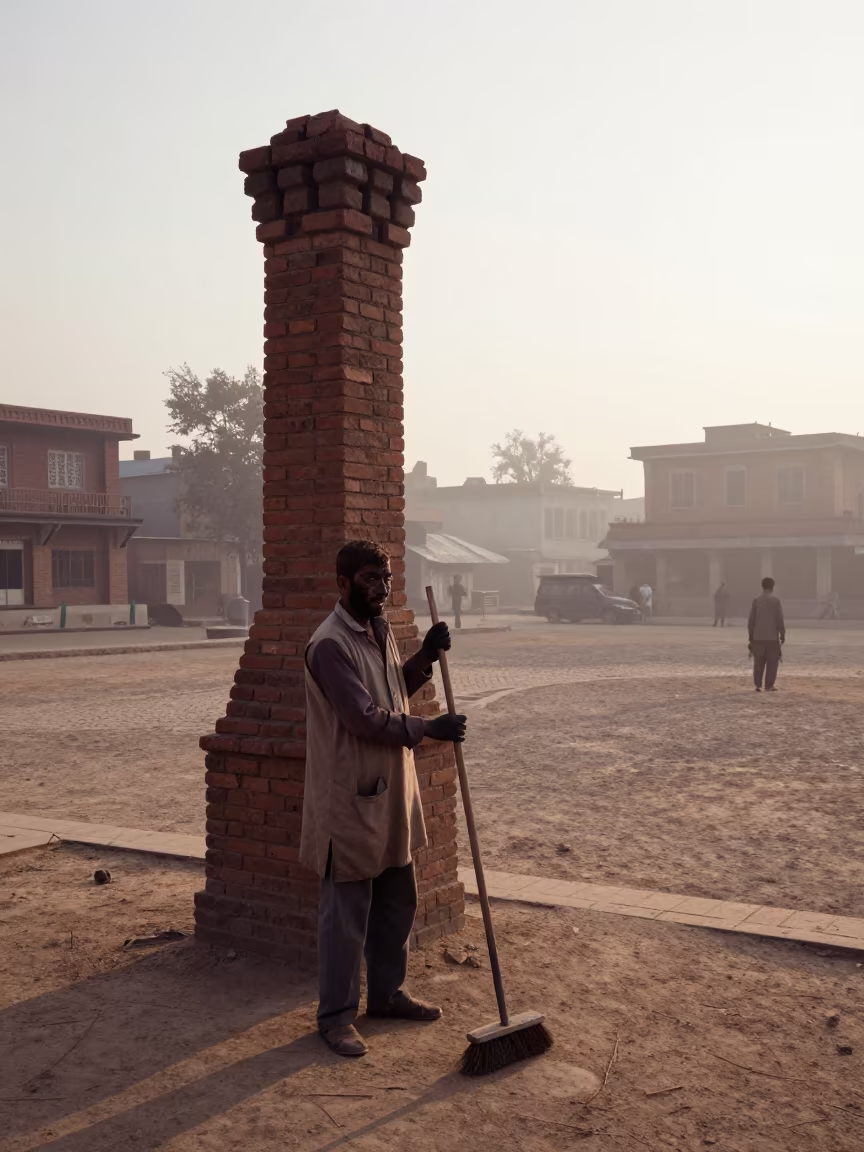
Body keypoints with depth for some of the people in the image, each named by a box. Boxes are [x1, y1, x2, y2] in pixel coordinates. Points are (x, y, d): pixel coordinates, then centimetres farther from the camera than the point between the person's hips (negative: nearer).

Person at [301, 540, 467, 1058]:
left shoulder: (381, 630, 8)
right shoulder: (330, 645, -20)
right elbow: (366, 718, -24)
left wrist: (426, 657, 3)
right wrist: (429, 728, -21)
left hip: (392, 790, 9)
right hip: (350, 796, -9)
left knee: (397, 903, 18)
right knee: (346, 912, 2)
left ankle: (387, 992, 35)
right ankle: (337, 1015, 16)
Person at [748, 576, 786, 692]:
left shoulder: (756, 600, 2)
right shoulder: (775, 600, -6)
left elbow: (751, 619, 4)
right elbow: (780, 619, -7)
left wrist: (750, 634, 12)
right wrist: (782, 634, 2)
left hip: (758, 637, 3)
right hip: (772, 636, -3)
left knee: (758, 662, 8)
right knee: (772, 662, 4)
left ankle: (758, 685, 5)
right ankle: (769, 686, 0)